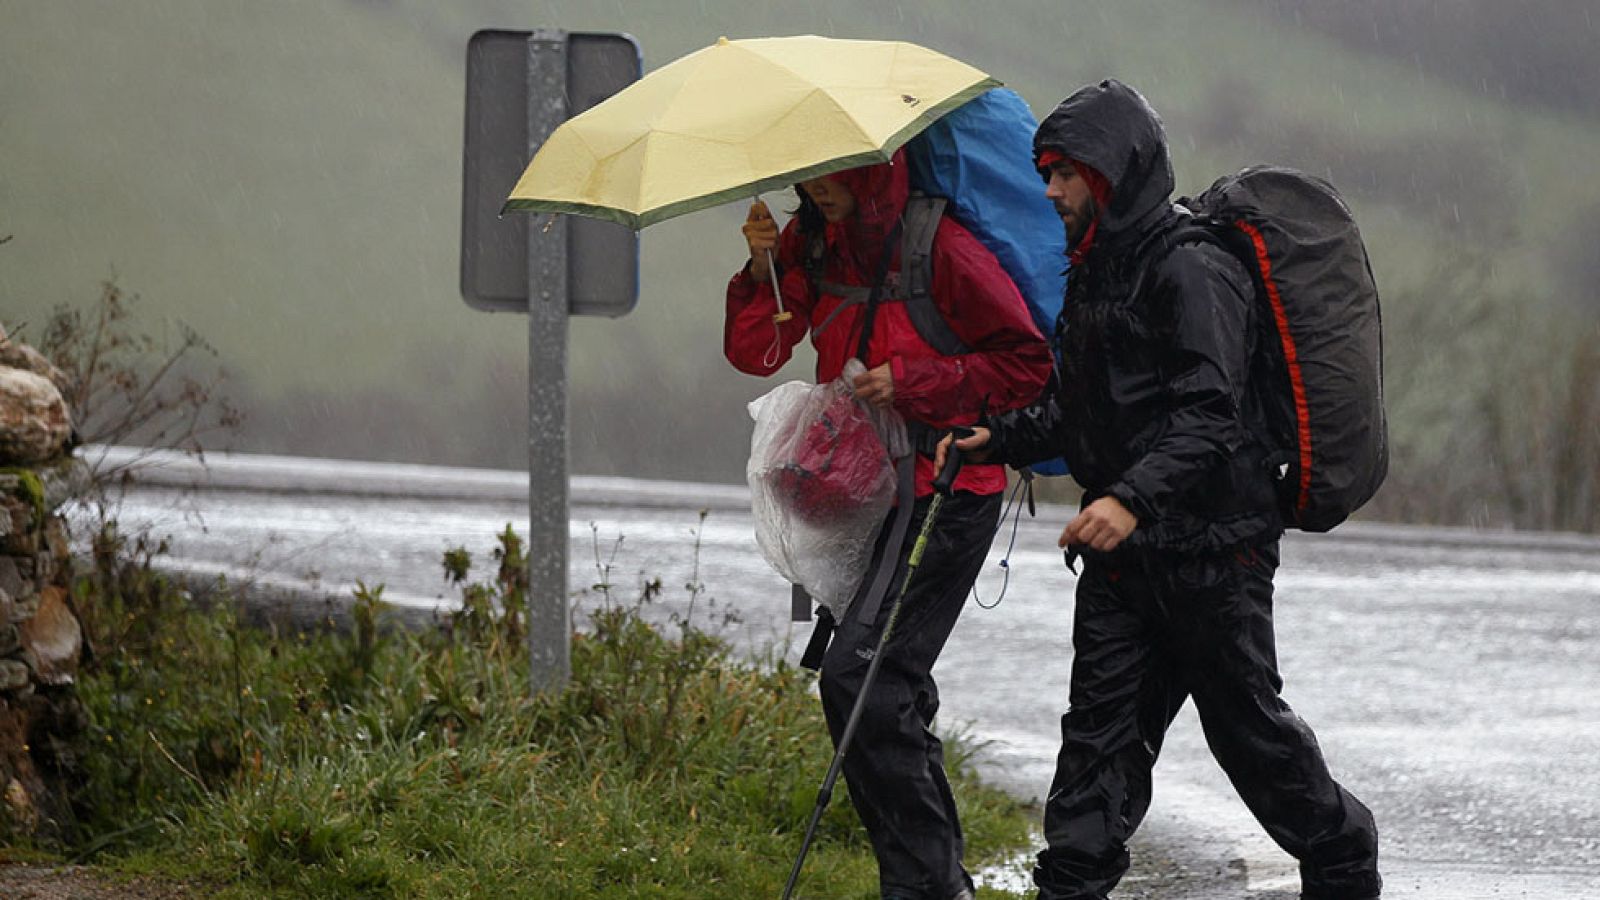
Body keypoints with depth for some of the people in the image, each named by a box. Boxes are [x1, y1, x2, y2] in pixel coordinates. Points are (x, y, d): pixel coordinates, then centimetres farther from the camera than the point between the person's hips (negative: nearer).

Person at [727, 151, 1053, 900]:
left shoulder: (941, 247, -14)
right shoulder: (813, 243, 6)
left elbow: (1027, 362, -11)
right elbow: (756, 353, 5)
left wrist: (913, 382, -18)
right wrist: (762, 271, -11)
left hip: (946, 490, -8)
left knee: (859, 674, -18)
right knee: (892, 687, 12)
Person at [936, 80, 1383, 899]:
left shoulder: (1191, 270, -15)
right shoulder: (1095, 272, 14)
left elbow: (1208, 416, -24)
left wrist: (1134, 497, -37)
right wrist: (999, 440, 6)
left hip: (1210, 543, -8)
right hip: (1123, 550, 8)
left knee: (1246, 721, 4)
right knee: (1102, 723, 1)